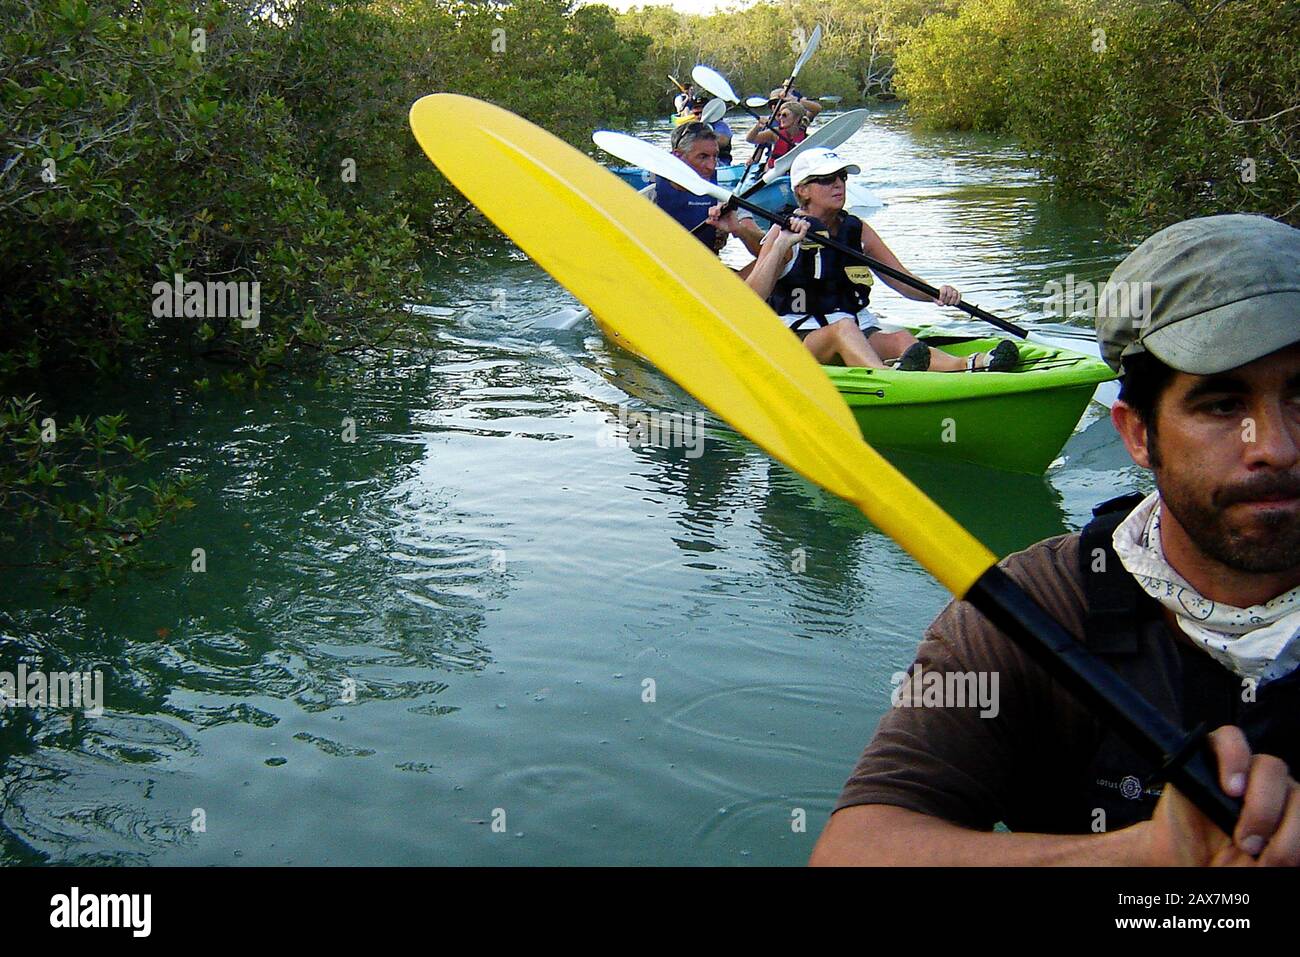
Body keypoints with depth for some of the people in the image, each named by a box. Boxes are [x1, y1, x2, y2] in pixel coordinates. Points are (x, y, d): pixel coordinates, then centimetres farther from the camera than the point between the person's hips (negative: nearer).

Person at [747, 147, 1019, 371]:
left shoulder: (858, 231, 13)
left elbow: (906, 283, 10)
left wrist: (938, 294, -11)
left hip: (860, 334, 5)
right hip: (799, 337, -4)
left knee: (901, 339, -28)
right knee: (844, 328, -37)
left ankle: (967, 365, -59)